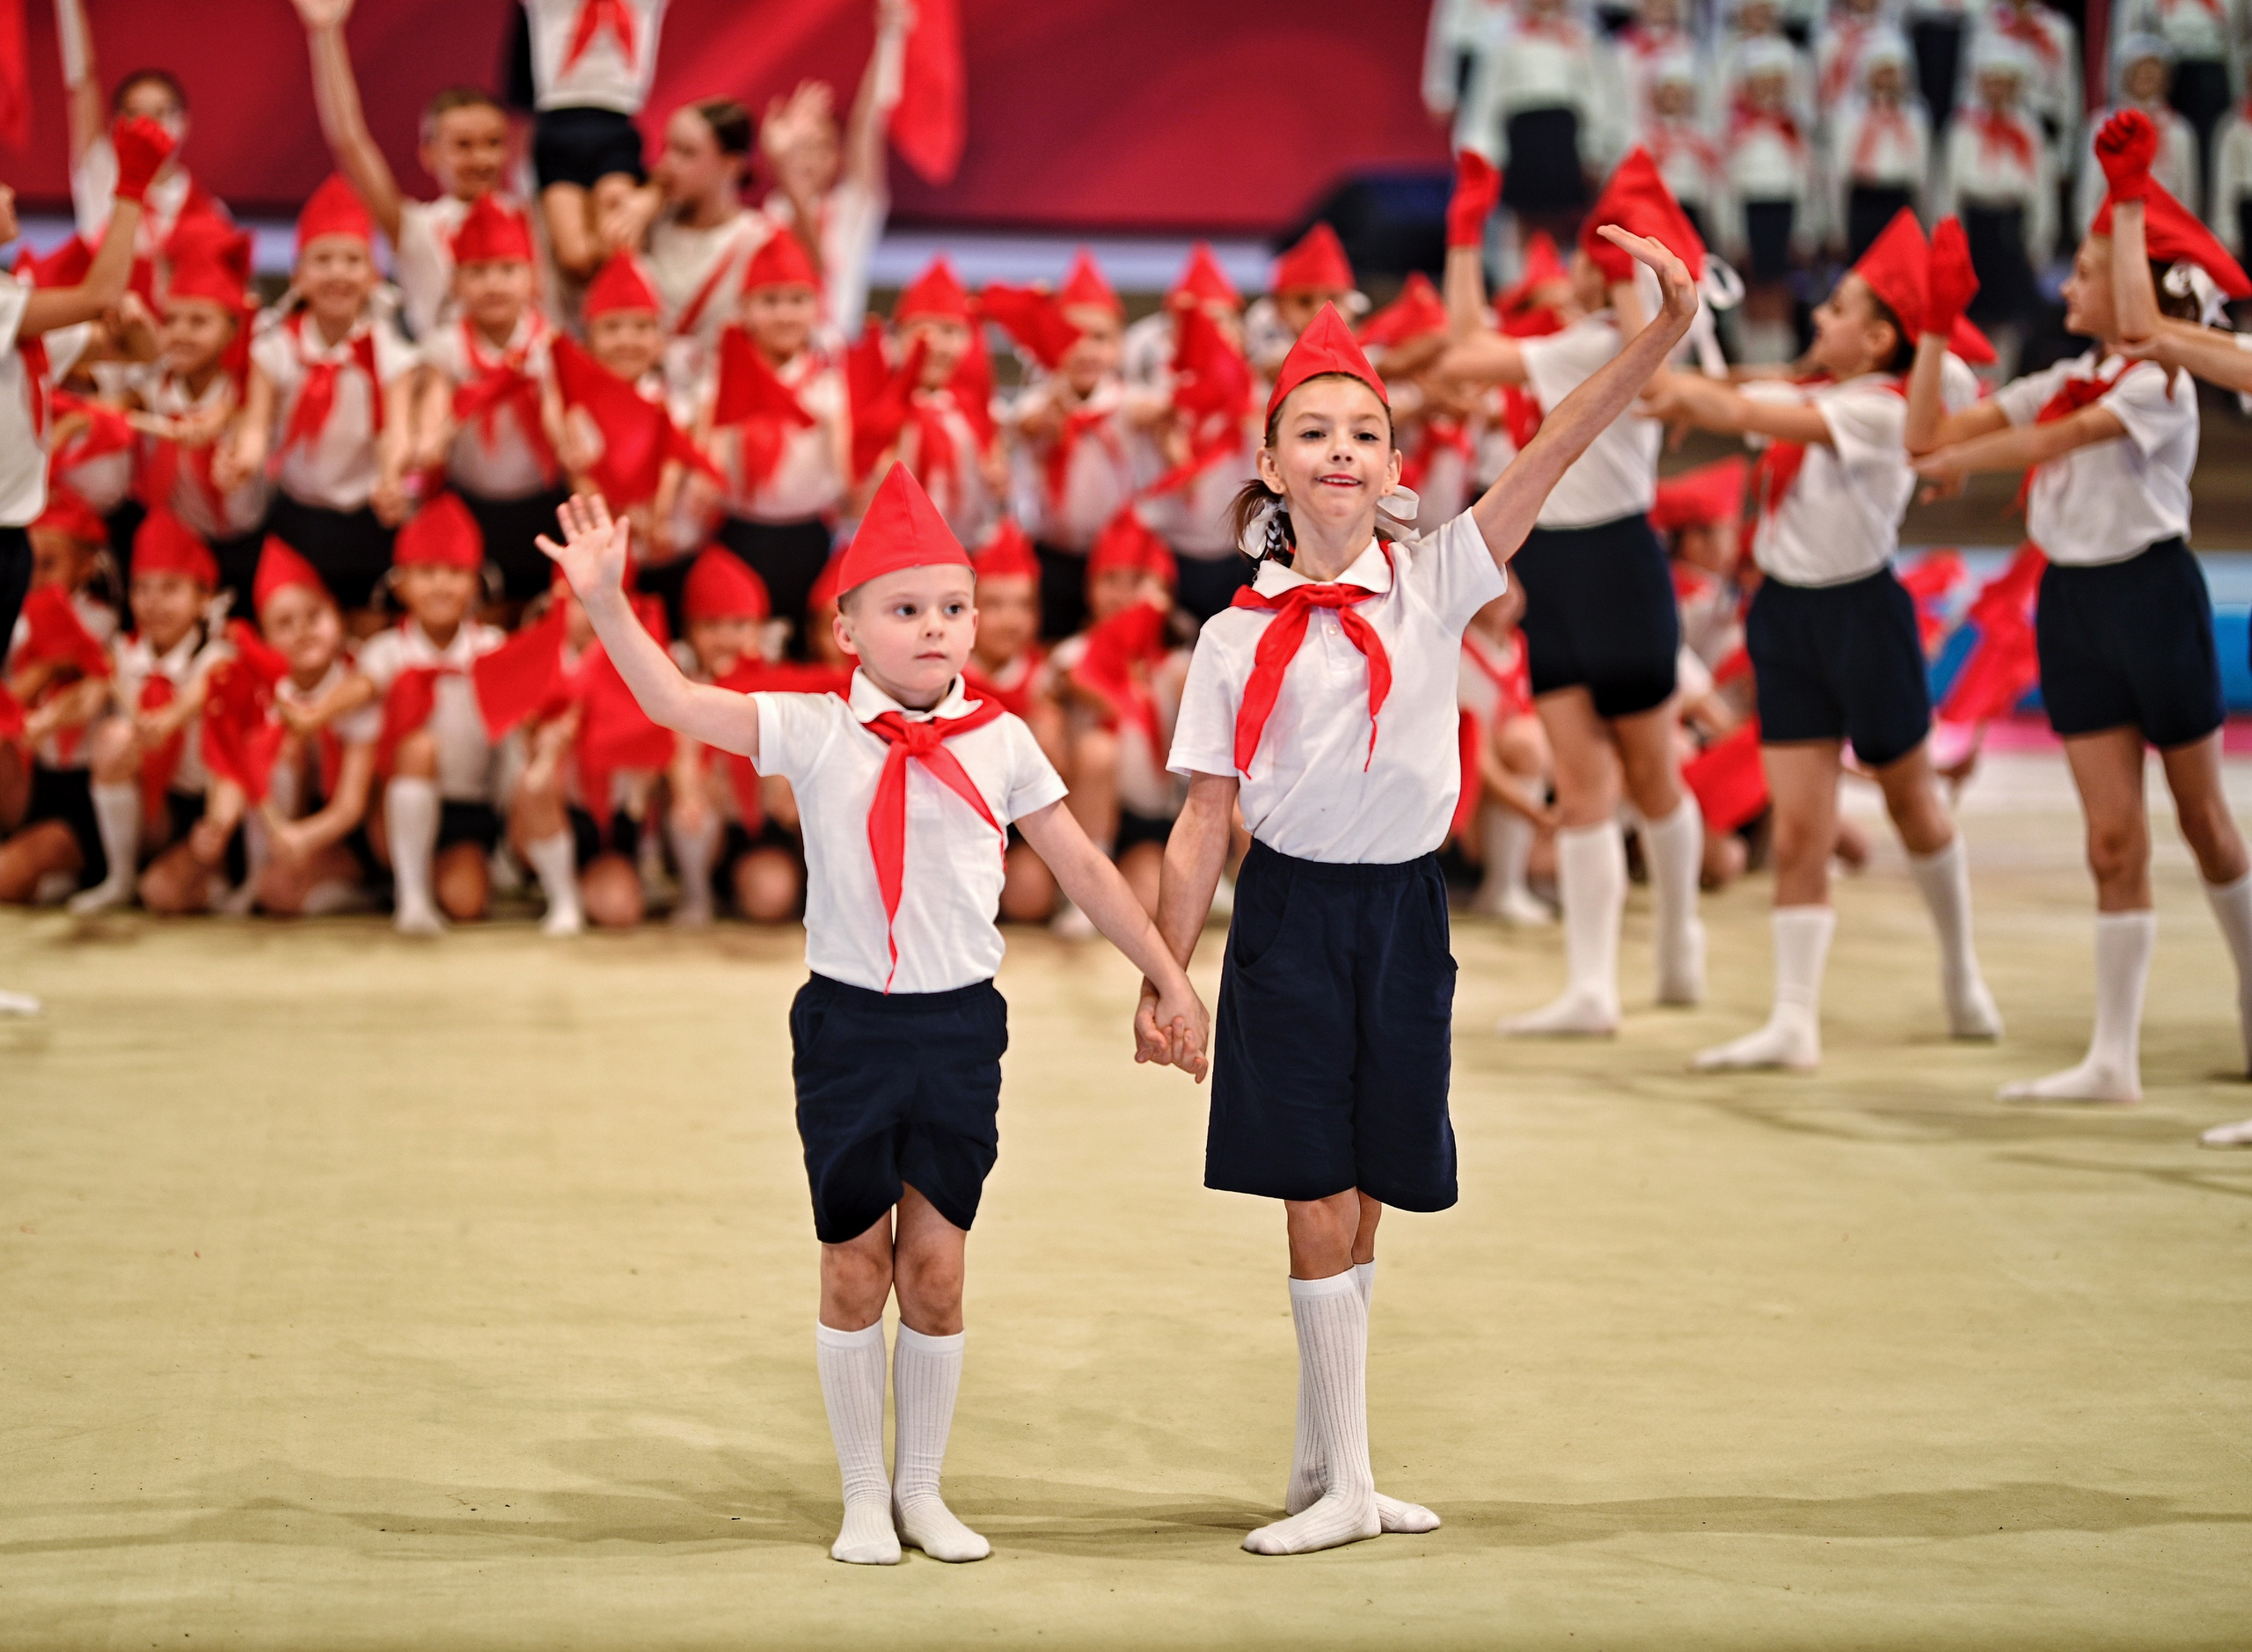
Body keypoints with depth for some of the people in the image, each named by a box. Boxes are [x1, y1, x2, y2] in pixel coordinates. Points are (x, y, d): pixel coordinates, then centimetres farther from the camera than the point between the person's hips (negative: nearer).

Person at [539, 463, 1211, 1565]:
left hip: (959, 1022, 1)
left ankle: (921, 1490, 18)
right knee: (855, 1267, 5)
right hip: (847, 1018, -1)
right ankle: (864, 1496, 18)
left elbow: (1083, 870, 9)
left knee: (935, 1266, 2)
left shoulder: (999, 743, 2)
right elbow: (676, 703, -12)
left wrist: (1169, 979, 11)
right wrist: (604, 601, -23)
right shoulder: (813, 733, -3)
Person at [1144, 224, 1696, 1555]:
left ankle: (1321, 1464, 22)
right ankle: (1342, 1483, 4)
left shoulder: (1436, 583, 0)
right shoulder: (1239, 637, -1)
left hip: (1405, 910, 2)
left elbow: (1560, 447, -12)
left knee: (1358, 1200, 10)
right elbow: (1205, 821, 2)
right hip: (1290, 912, -2)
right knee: (1318, 1203, -2)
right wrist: (1164, 977, 1)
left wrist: (1668, 327, -23)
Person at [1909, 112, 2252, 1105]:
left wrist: (1957, 461, -13)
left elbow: (2055, 441, -23)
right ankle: (2114, 1057, -2)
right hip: (2073, 602, 5)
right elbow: (1928, 434, 7)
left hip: (2151, 590, -5)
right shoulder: (2067, 382, 10)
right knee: (2112, 838, 1)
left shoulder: (2160, 383, -9)